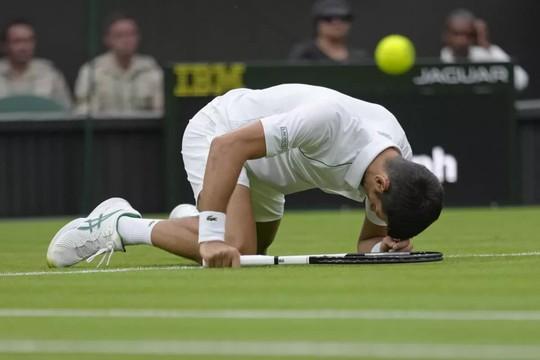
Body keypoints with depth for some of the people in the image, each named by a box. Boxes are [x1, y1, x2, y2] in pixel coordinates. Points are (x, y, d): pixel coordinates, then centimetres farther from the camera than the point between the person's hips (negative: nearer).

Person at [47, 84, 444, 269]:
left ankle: (194, 220, 49)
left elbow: (367, 240, -5)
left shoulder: (401, 171, -18)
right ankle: (121, 225, -10)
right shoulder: (329, 120, -42)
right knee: (236, 249, -26)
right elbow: (227, 146, -41)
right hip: (216, 134, -8)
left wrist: (385, 247, -31)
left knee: (256, 249, 22)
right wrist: (212, 236, -45)